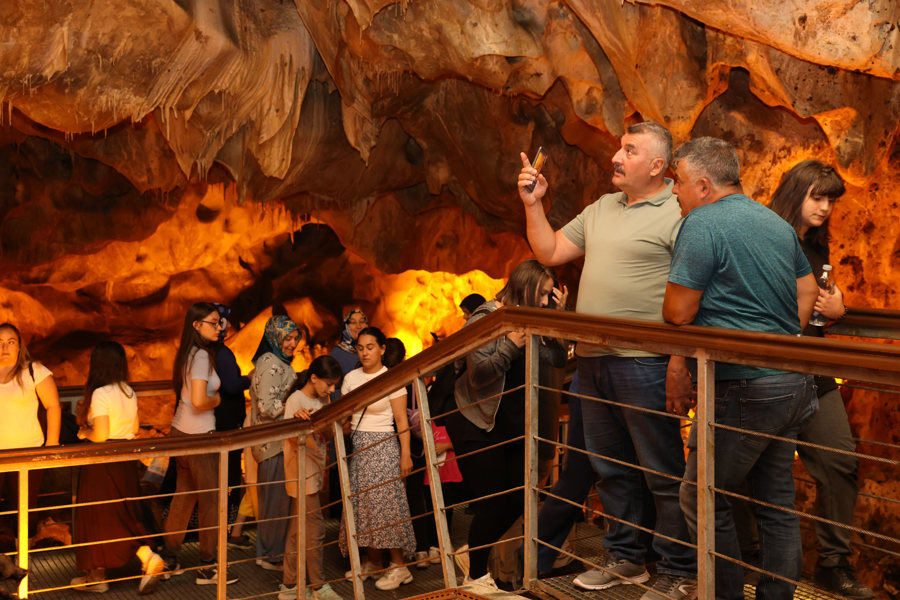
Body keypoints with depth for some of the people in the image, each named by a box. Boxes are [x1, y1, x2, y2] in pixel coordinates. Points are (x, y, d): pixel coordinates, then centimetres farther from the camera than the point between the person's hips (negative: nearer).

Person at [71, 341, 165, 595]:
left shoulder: (100, 394, -18)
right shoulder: (129, 392, 4)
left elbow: (100, 435, -23)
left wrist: (84, 432, -1)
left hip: (103, 465, -7)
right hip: (127, 461, 7)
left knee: (97, 517, 7)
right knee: (124, 516, 16)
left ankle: (97, 577, 20)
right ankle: (148, 557, 1)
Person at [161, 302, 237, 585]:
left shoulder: (187, 353, 10)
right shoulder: (202, 355, -18)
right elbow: (199, 401, -27)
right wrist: (217, 399, -8)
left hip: (180, 431, 9)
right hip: (198, 436, -9)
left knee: (184, 496, 17)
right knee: (210, 499, 1)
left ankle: (169, 560, 25)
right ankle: (206, 568, 10)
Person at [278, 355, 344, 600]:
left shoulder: (322, 400, 11)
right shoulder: (295, 400, -14)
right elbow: (292, 437, -26)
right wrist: (297, 419, -44)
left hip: (315, 472, 8)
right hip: (301, 473, -8)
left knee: (298, 529, 13)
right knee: (315, 528, -2)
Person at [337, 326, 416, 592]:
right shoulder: (351, 378, 8)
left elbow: (401, 421, -8)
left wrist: (405, 454, -12)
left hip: (383, 446, -5)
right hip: (357, 447, 5)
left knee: (385, 501, -6)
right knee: (361, 503, 6)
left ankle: (399, 565, 1)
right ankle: (373, 561, 19)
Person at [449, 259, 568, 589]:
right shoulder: (485, 320, -14)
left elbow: (556, 358, -1)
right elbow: (478, 375, -21)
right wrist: (511, 343, -30)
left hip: (514, 427, 7)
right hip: (479, 428, -7)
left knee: (517, 500, 8)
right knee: (492, 503, -3)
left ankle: (474, 551, 31)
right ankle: (475, 575, 17)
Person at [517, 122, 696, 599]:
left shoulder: (677, 214, -9)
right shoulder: (601, 209, 15)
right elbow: (550, 252, 17)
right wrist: (533, 204, 6)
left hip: (644, 362, -8)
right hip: (592, 359, 8)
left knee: (662, 472, 1)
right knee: (612, 466, 17)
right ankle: (627, 557, 33)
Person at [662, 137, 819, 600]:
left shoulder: (702, 223, -12)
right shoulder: (778, 224, 15)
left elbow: (678, 312, -13)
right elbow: (807, 291, 23)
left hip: (743, 389, -9)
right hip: (794, 383, 9)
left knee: (702, 498, 2)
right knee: (776, 502, 15)